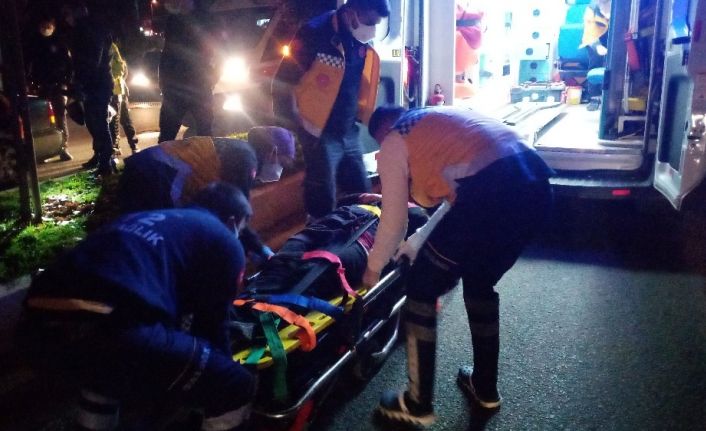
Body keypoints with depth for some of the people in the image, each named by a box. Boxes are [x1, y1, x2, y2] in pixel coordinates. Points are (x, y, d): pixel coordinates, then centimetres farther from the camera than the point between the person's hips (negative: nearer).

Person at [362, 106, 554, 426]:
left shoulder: (392, 144, 12)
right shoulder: (438, 120, 34)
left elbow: (394, 220, 13)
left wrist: (374, 267, 31)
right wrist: (418, 242, 46)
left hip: (493, 192, -8)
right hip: (537, 185, 9)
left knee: (421, 288, 10)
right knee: (479, 282, 28)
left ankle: (418, 404, 21)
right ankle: (485, 387, 41)